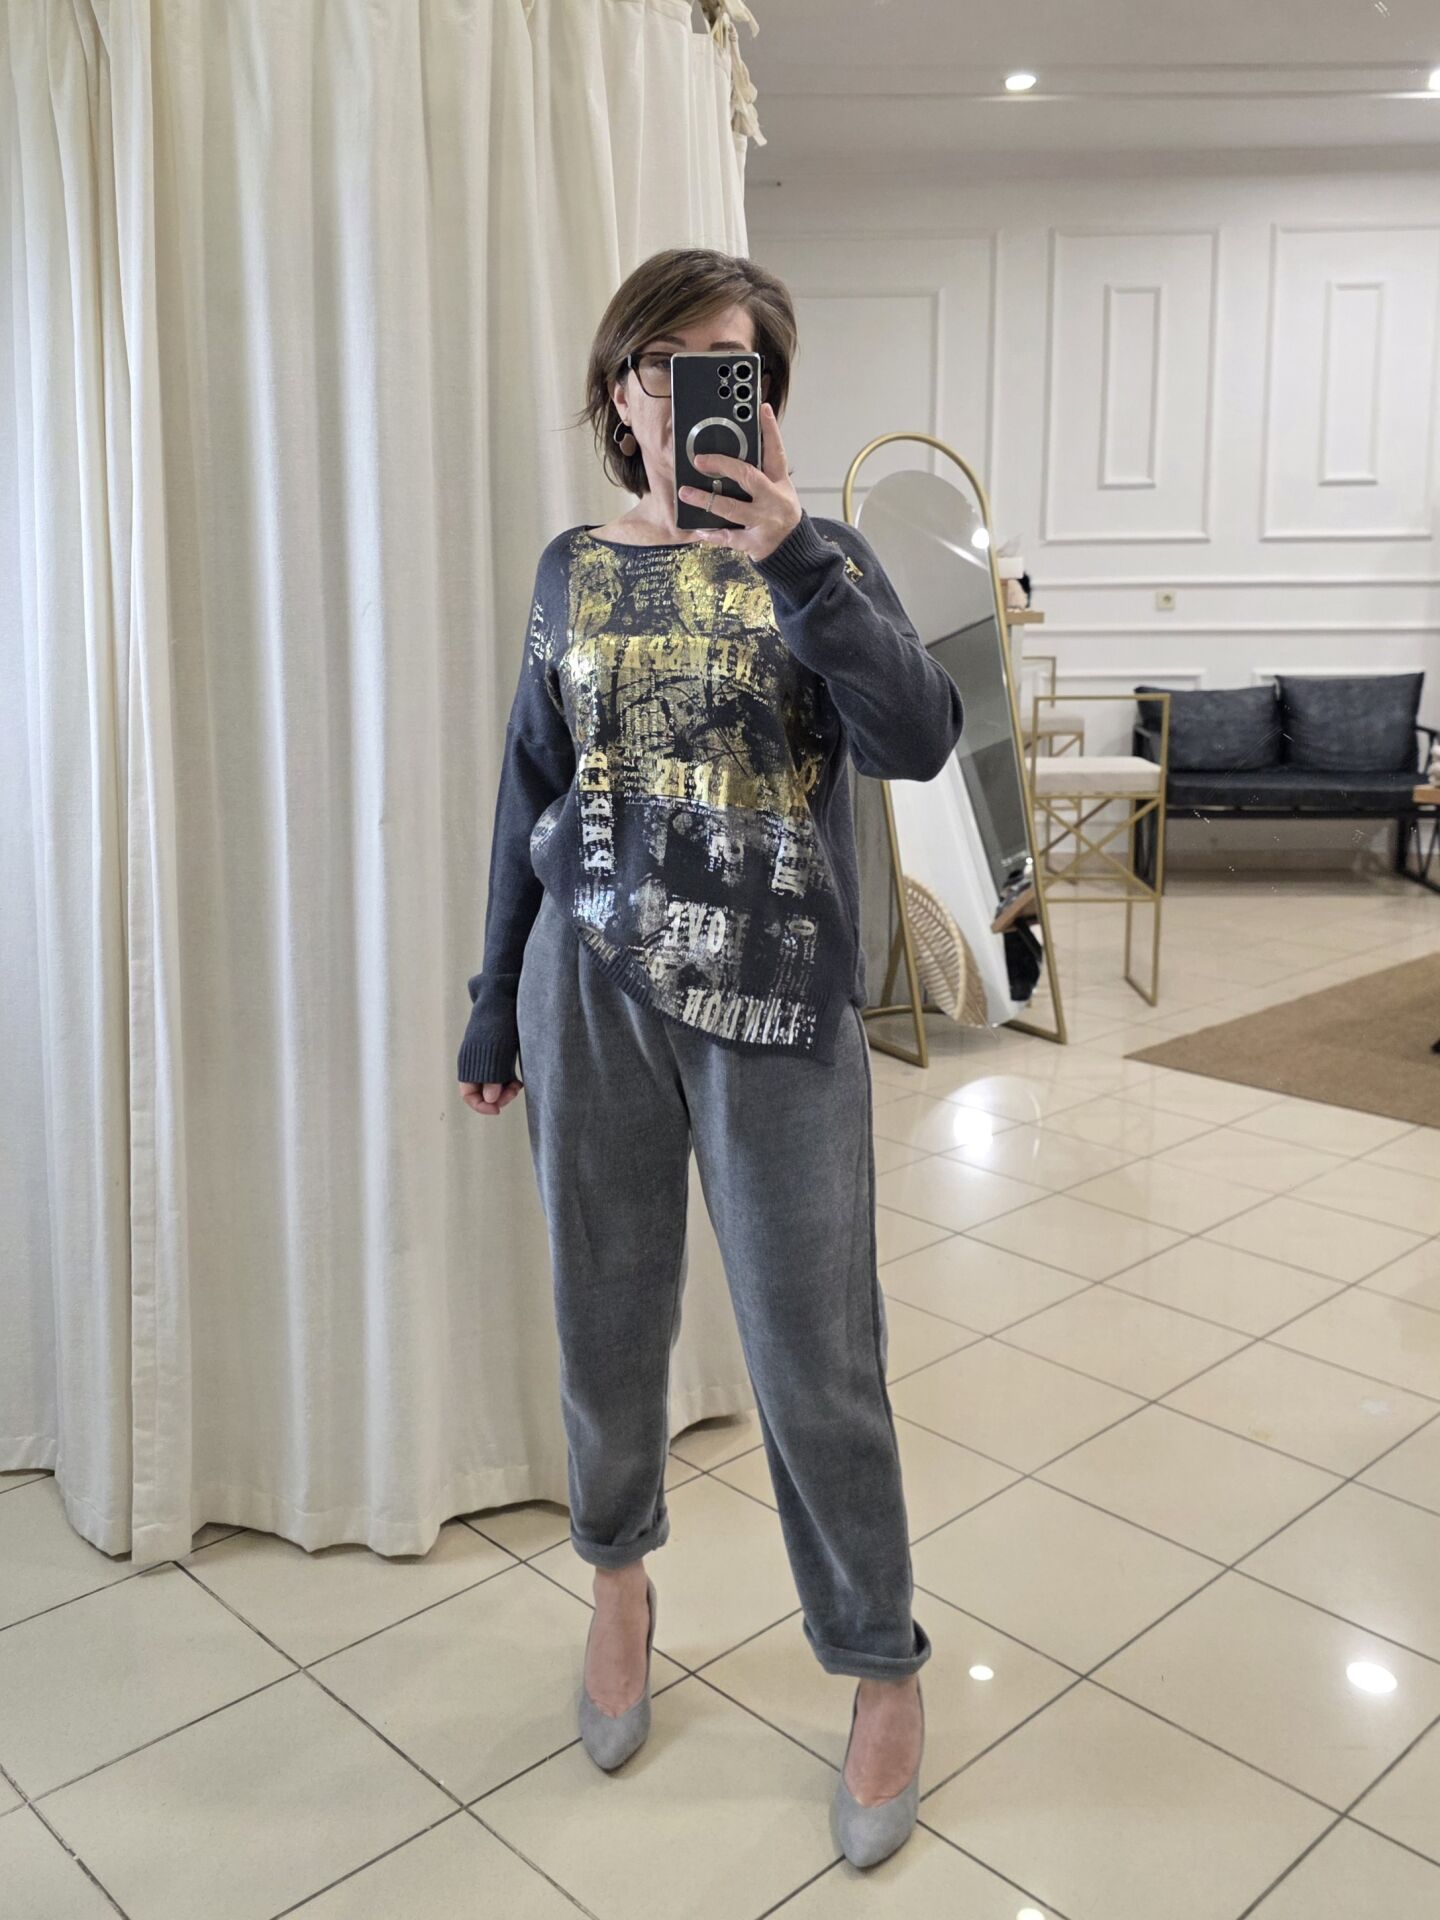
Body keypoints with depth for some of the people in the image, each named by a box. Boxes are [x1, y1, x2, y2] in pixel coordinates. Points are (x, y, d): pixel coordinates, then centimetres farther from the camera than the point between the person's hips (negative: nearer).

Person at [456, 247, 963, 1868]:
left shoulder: (819, 559, 1)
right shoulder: (574, 572, 7)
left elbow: (919, 741, -16)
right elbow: (529, 803, 11)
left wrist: (791, 559, -26)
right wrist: (494, 1008, 12)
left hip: (779, 1005, -2)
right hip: (594, 995, 3)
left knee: (814, 1356, 2)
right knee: (608, 1321, 13)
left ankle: (883, 1665, 23)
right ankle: (620, 1571, 40)